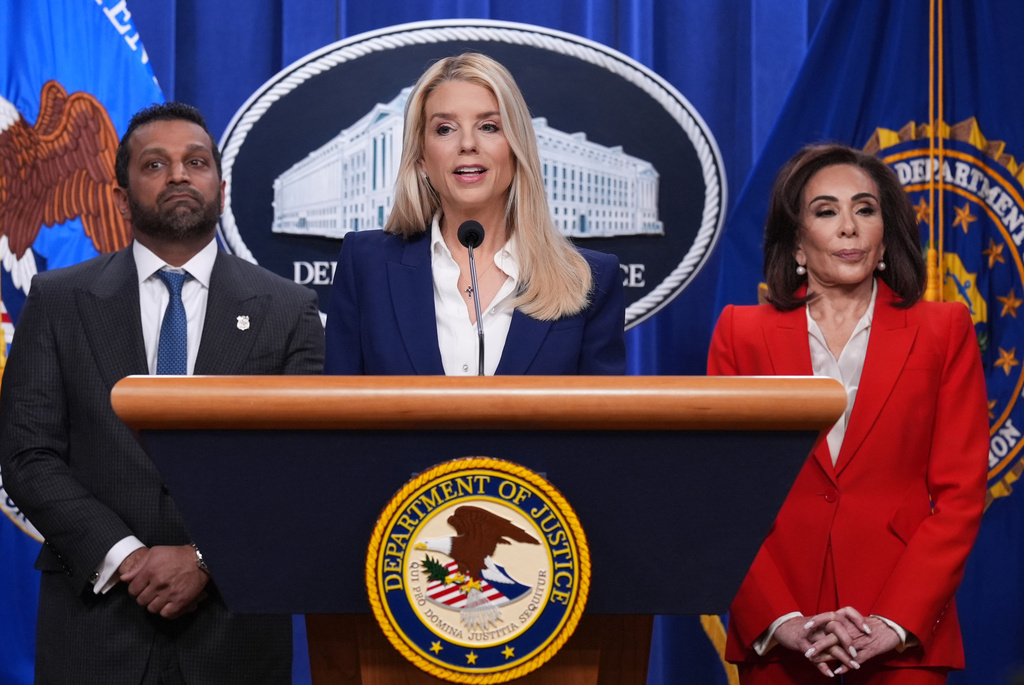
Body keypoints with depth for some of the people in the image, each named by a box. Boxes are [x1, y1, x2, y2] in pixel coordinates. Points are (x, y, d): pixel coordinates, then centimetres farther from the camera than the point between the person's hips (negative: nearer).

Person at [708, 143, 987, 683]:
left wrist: (895, 624, -10)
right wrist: (780, 618, -10)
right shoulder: (741, 332, 6)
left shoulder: (943, 330, 5)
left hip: (905, 634, 0)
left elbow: (961, 494, 0)